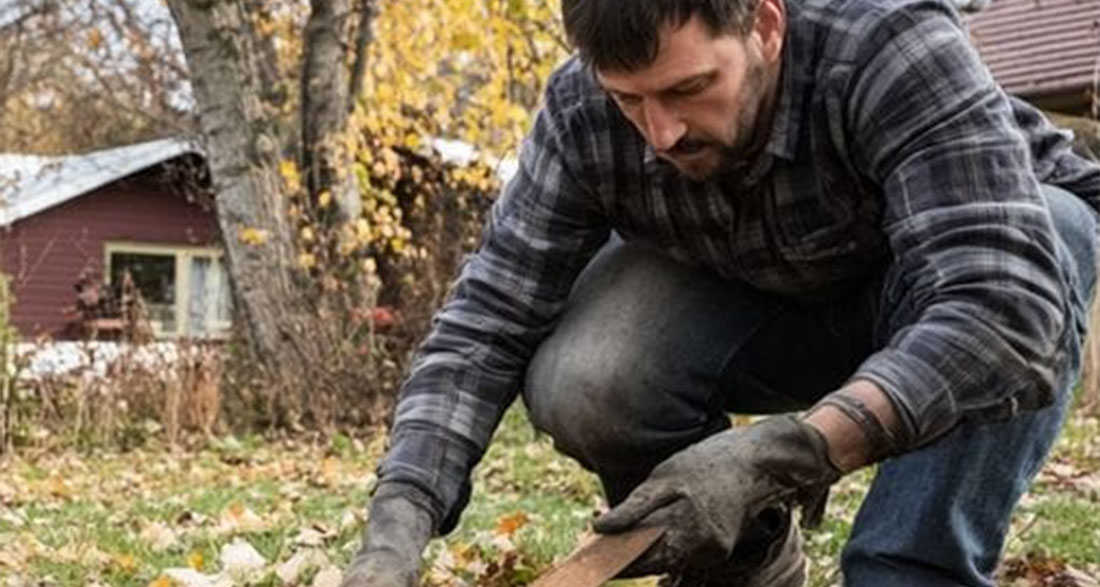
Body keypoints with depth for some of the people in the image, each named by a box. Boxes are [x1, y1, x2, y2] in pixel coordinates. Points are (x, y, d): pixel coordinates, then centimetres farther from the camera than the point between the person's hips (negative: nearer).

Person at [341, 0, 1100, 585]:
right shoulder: (583, 114, -26)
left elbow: (1008, 301, -47)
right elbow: (488, 320, -23)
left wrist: (782, 454, -56)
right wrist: (398, 524, -37)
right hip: (762, 299, 2)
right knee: (574, 383, -26)